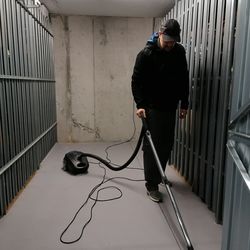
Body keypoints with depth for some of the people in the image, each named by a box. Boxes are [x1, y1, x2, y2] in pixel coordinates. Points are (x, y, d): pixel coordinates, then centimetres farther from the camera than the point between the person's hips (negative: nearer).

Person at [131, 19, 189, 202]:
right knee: (152, 146, -4)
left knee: (167, 145, 12)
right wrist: (140, 104, -20)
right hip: (152, 108, -5)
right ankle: (151, 185, 6)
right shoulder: (146, 54, -11)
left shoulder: (180, 52, 4)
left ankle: (159, 176, 30)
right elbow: (136, 81, -10)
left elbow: (184, 79, 11)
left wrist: (184, 103, 8)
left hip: (170, 107, 6)